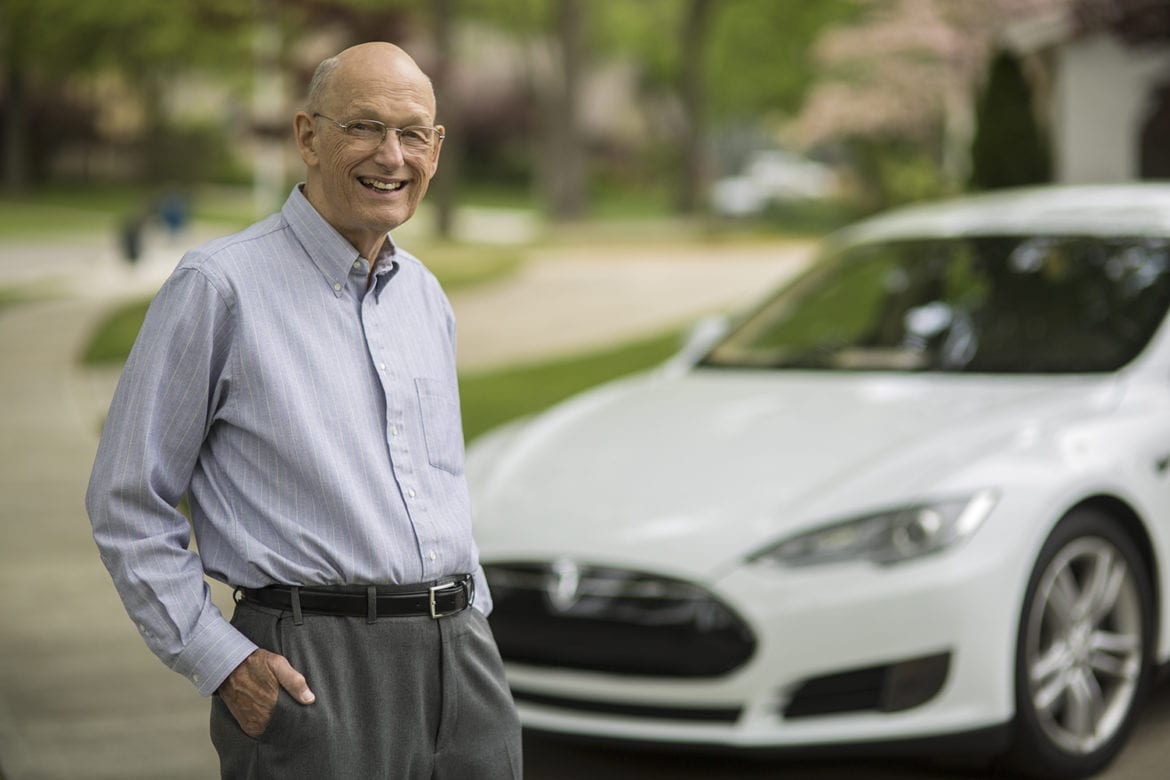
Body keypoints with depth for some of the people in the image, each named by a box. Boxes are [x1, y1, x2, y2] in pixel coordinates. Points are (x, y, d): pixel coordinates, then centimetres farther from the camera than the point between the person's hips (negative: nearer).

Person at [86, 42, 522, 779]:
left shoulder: (425, 295, 14)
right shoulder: (220, 285, -6)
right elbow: (128, 503, -6)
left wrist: (471, 621, 13)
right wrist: (221, 662, -12)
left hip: (461, 658, 6)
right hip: (313, 668, -6)